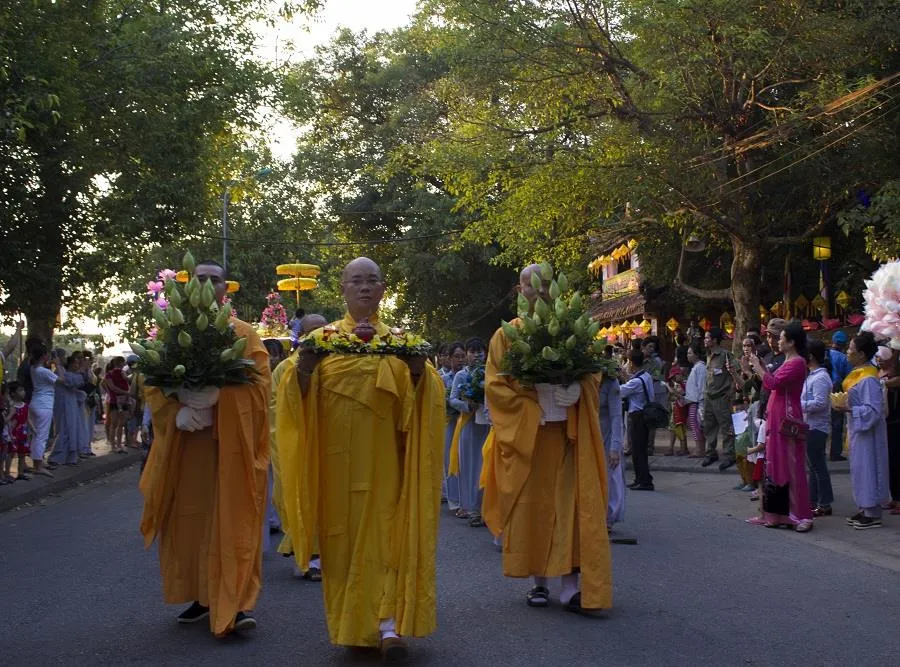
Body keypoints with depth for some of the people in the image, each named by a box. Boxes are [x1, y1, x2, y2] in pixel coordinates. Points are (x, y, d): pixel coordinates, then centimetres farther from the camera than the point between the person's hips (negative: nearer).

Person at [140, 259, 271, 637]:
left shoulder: (243, 334, 5)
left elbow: (259, 382, -5)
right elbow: (153, 385, 3)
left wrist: (217, 394, -19)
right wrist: (179, 412, -14)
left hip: (231, 442, -3)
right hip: (185, 441, 3)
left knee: (232, 518, -7)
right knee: (190, 518, 5)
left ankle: (235, 603, -8)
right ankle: (201, 596, 17)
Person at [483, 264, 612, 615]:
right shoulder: (507, 335, 6)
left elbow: (592, 374, 11)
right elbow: (495, 384, 0)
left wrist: (575, 391, -10)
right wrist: (532, 406, -11)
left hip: (567, 431, 1)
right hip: (524, 432, -1)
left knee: (570, 504, -4)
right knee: (531, 506, 2)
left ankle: (571, 583, -4)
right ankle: (539, 581, 12)